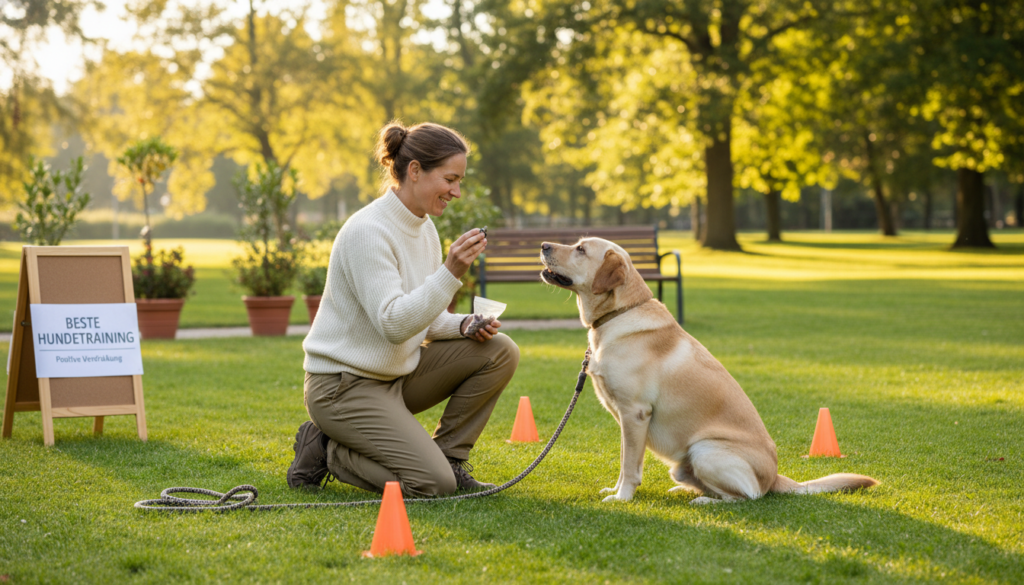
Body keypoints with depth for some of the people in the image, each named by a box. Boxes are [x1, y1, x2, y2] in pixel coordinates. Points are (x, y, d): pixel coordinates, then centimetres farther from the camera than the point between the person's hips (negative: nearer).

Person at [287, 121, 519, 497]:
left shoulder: (423, 228, 6)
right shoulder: (367, 232, -22)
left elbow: (422, 317, 12)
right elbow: (394, 324, -28)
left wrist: (465, 325, -8)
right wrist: (450, 273, -36)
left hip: (397, 373, 9)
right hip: (344, 384, -9)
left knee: (500, 351, -4)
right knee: (433, 484, -20)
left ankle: (448, 459, 6)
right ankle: (327, 452, 1)